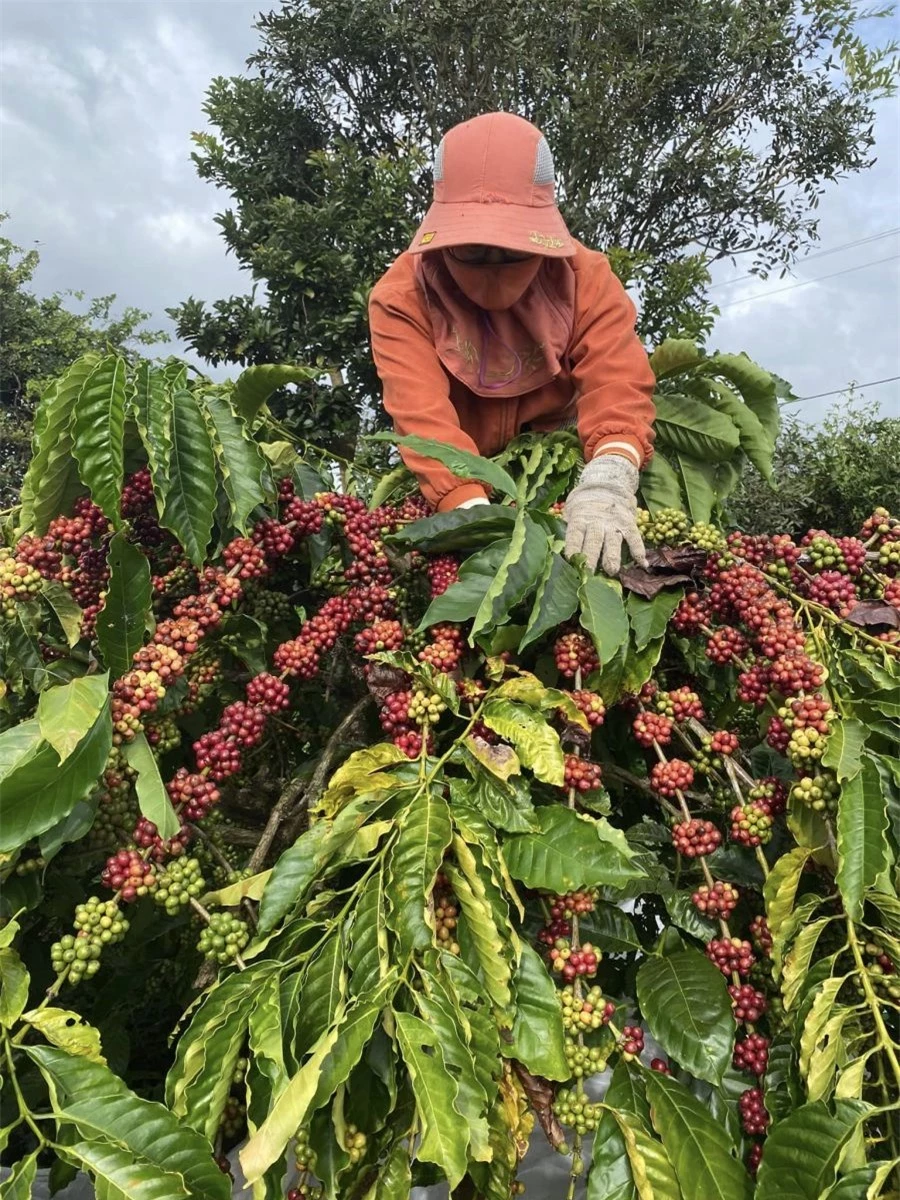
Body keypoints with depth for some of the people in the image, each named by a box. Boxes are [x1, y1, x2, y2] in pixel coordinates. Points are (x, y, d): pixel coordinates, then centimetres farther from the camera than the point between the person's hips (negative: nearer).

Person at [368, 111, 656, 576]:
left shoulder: (587, 279, -15)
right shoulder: (401, 297, -21)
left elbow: (617, 386, -29)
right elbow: (422, 414, -34)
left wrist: (606, 481, -51)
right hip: (450, 484, 1)